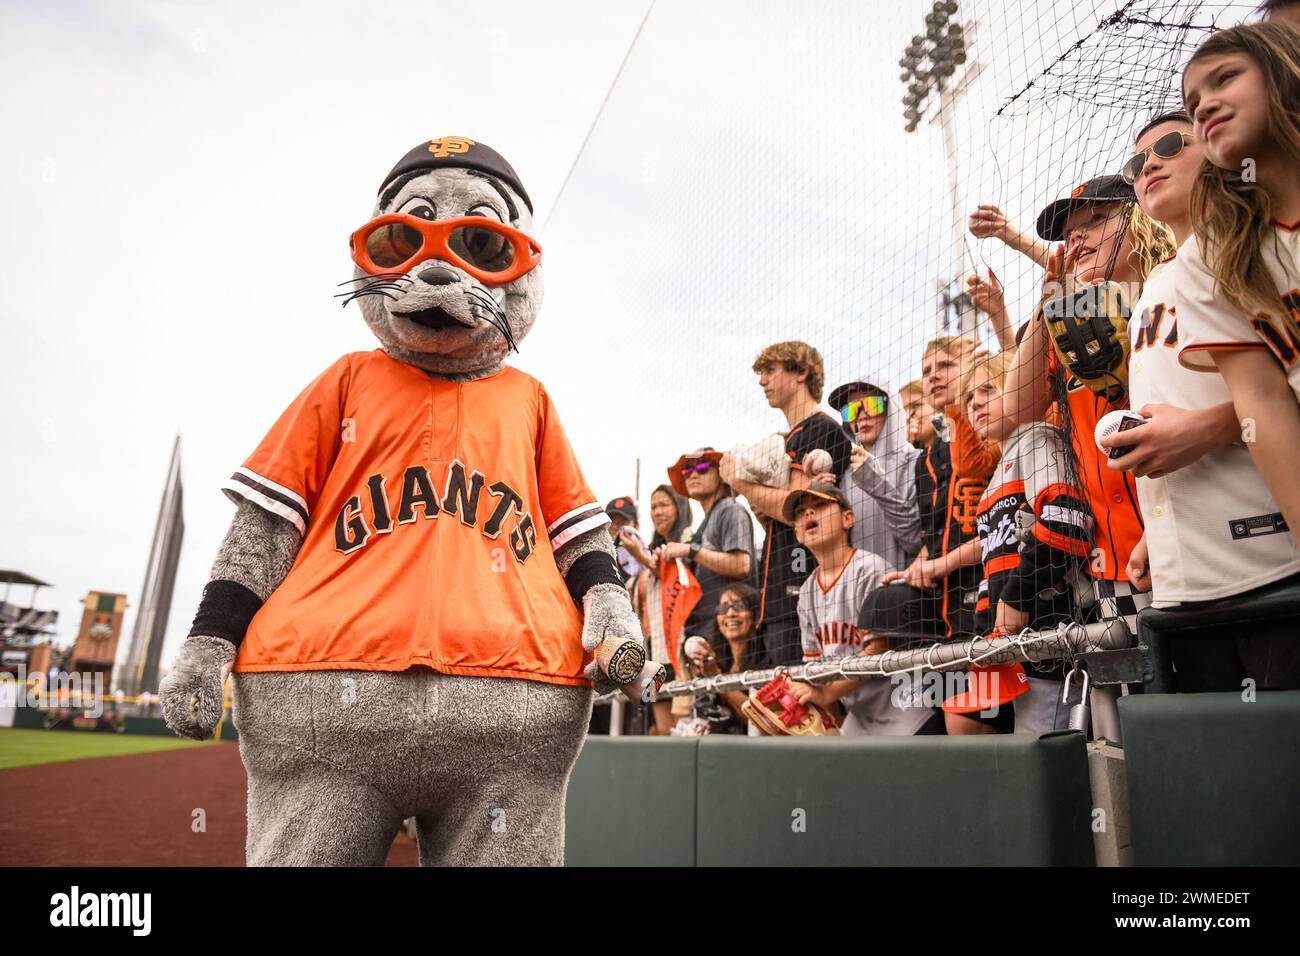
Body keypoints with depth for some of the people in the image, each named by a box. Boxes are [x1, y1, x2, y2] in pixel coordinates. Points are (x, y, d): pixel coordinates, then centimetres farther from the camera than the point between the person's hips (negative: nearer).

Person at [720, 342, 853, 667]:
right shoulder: (789, 439, 24)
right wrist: (756, 502, 3)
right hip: (775, 599, 10)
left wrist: (740, 482, -2)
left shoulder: (821, 428, -5)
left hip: (799, 592, -10)